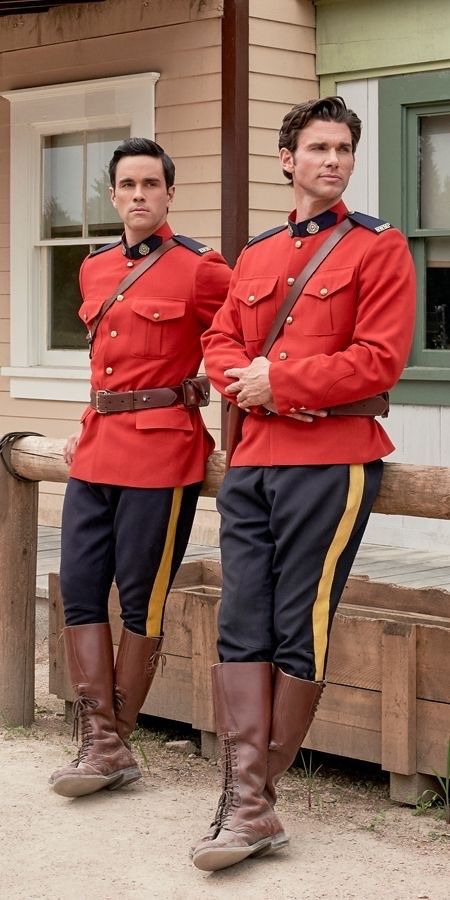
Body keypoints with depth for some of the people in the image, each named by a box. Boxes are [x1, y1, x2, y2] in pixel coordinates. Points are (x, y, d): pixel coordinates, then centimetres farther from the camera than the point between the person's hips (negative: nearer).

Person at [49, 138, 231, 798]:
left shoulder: (199, 269, -6)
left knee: (141, 601, 1)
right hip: (96, 452, 7)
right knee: (80, 591, 2)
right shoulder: (94, 270, 14)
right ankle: (101, 743, 7)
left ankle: (115, 744, 12)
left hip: (161, 453, -7)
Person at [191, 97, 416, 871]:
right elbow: (219, 342, 15)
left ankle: (257, 794, 9)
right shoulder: (255, 256, 18)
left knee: (300, 632, -2)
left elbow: (379, 359, -10)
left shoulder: (379, 248, 0)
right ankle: (248, 807, 1)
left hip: (330, 463, -5)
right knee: (241, 626, -1)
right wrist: (246, 380, -7)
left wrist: (278, 382, -10)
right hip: (251, 462, 6)